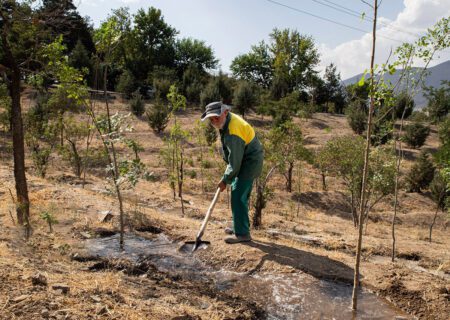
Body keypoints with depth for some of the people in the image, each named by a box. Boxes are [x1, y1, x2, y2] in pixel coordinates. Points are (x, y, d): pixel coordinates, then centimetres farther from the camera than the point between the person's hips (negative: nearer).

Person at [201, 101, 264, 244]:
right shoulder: (229, 118, 1)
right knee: (241, 196, 18)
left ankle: (242, 233, -1)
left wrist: (225, 180, -11)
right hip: (246, 159, 11)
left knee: (238, 196, -9)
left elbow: (234, 162, -23)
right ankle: (240, 227, 30)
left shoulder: (232, 134, -30)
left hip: (250, 162, -11)